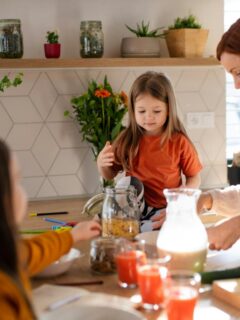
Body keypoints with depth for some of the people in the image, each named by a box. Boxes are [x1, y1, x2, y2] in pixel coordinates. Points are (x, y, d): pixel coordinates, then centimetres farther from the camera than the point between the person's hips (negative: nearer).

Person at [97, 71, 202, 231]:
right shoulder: (127, 140, 2)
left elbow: (195, 178, 5)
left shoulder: (179, 141, -3)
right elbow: (109, 175, 14)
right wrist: (101, 164, -8)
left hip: (165, 211, -3)